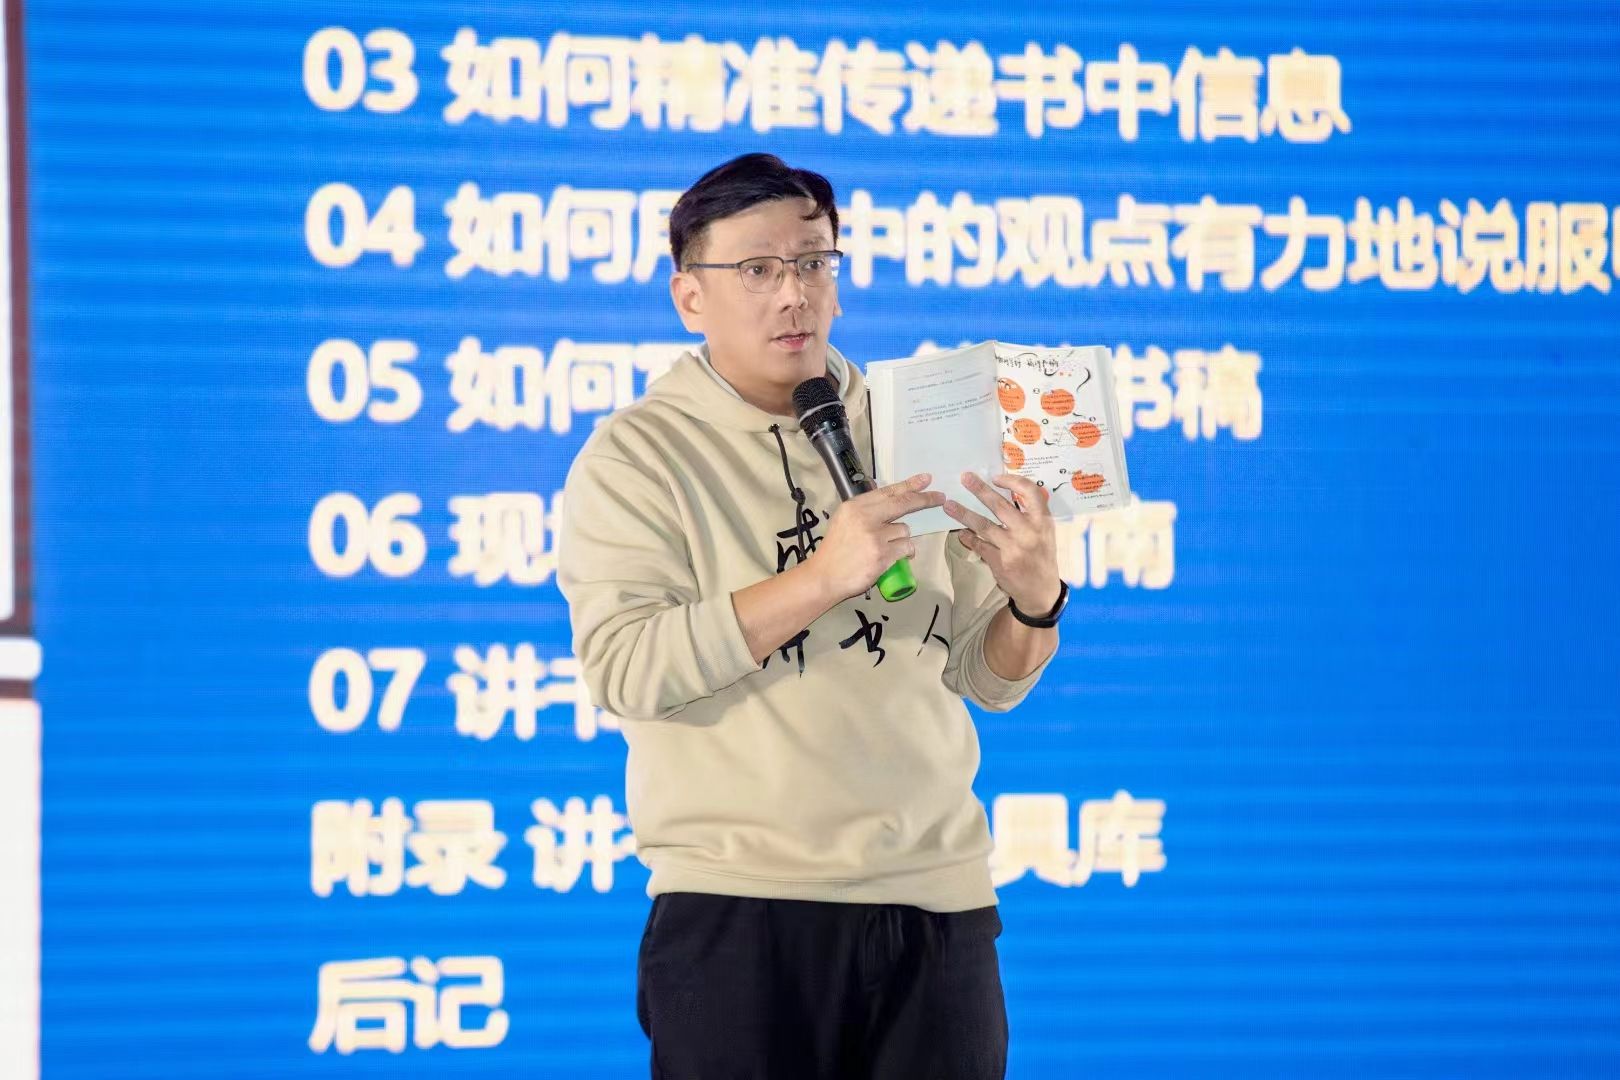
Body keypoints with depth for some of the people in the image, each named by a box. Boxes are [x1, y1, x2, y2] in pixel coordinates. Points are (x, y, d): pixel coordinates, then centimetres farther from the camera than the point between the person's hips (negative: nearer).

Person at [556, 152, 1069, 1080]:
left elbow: (986, 680, 11)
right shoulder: (637, 455, -1)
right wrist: (824, 577, -21)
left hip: (938, 899, 4)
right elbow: (624, 670, -15)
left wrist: (1035, 601, -10)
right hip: (738, 913, -3)